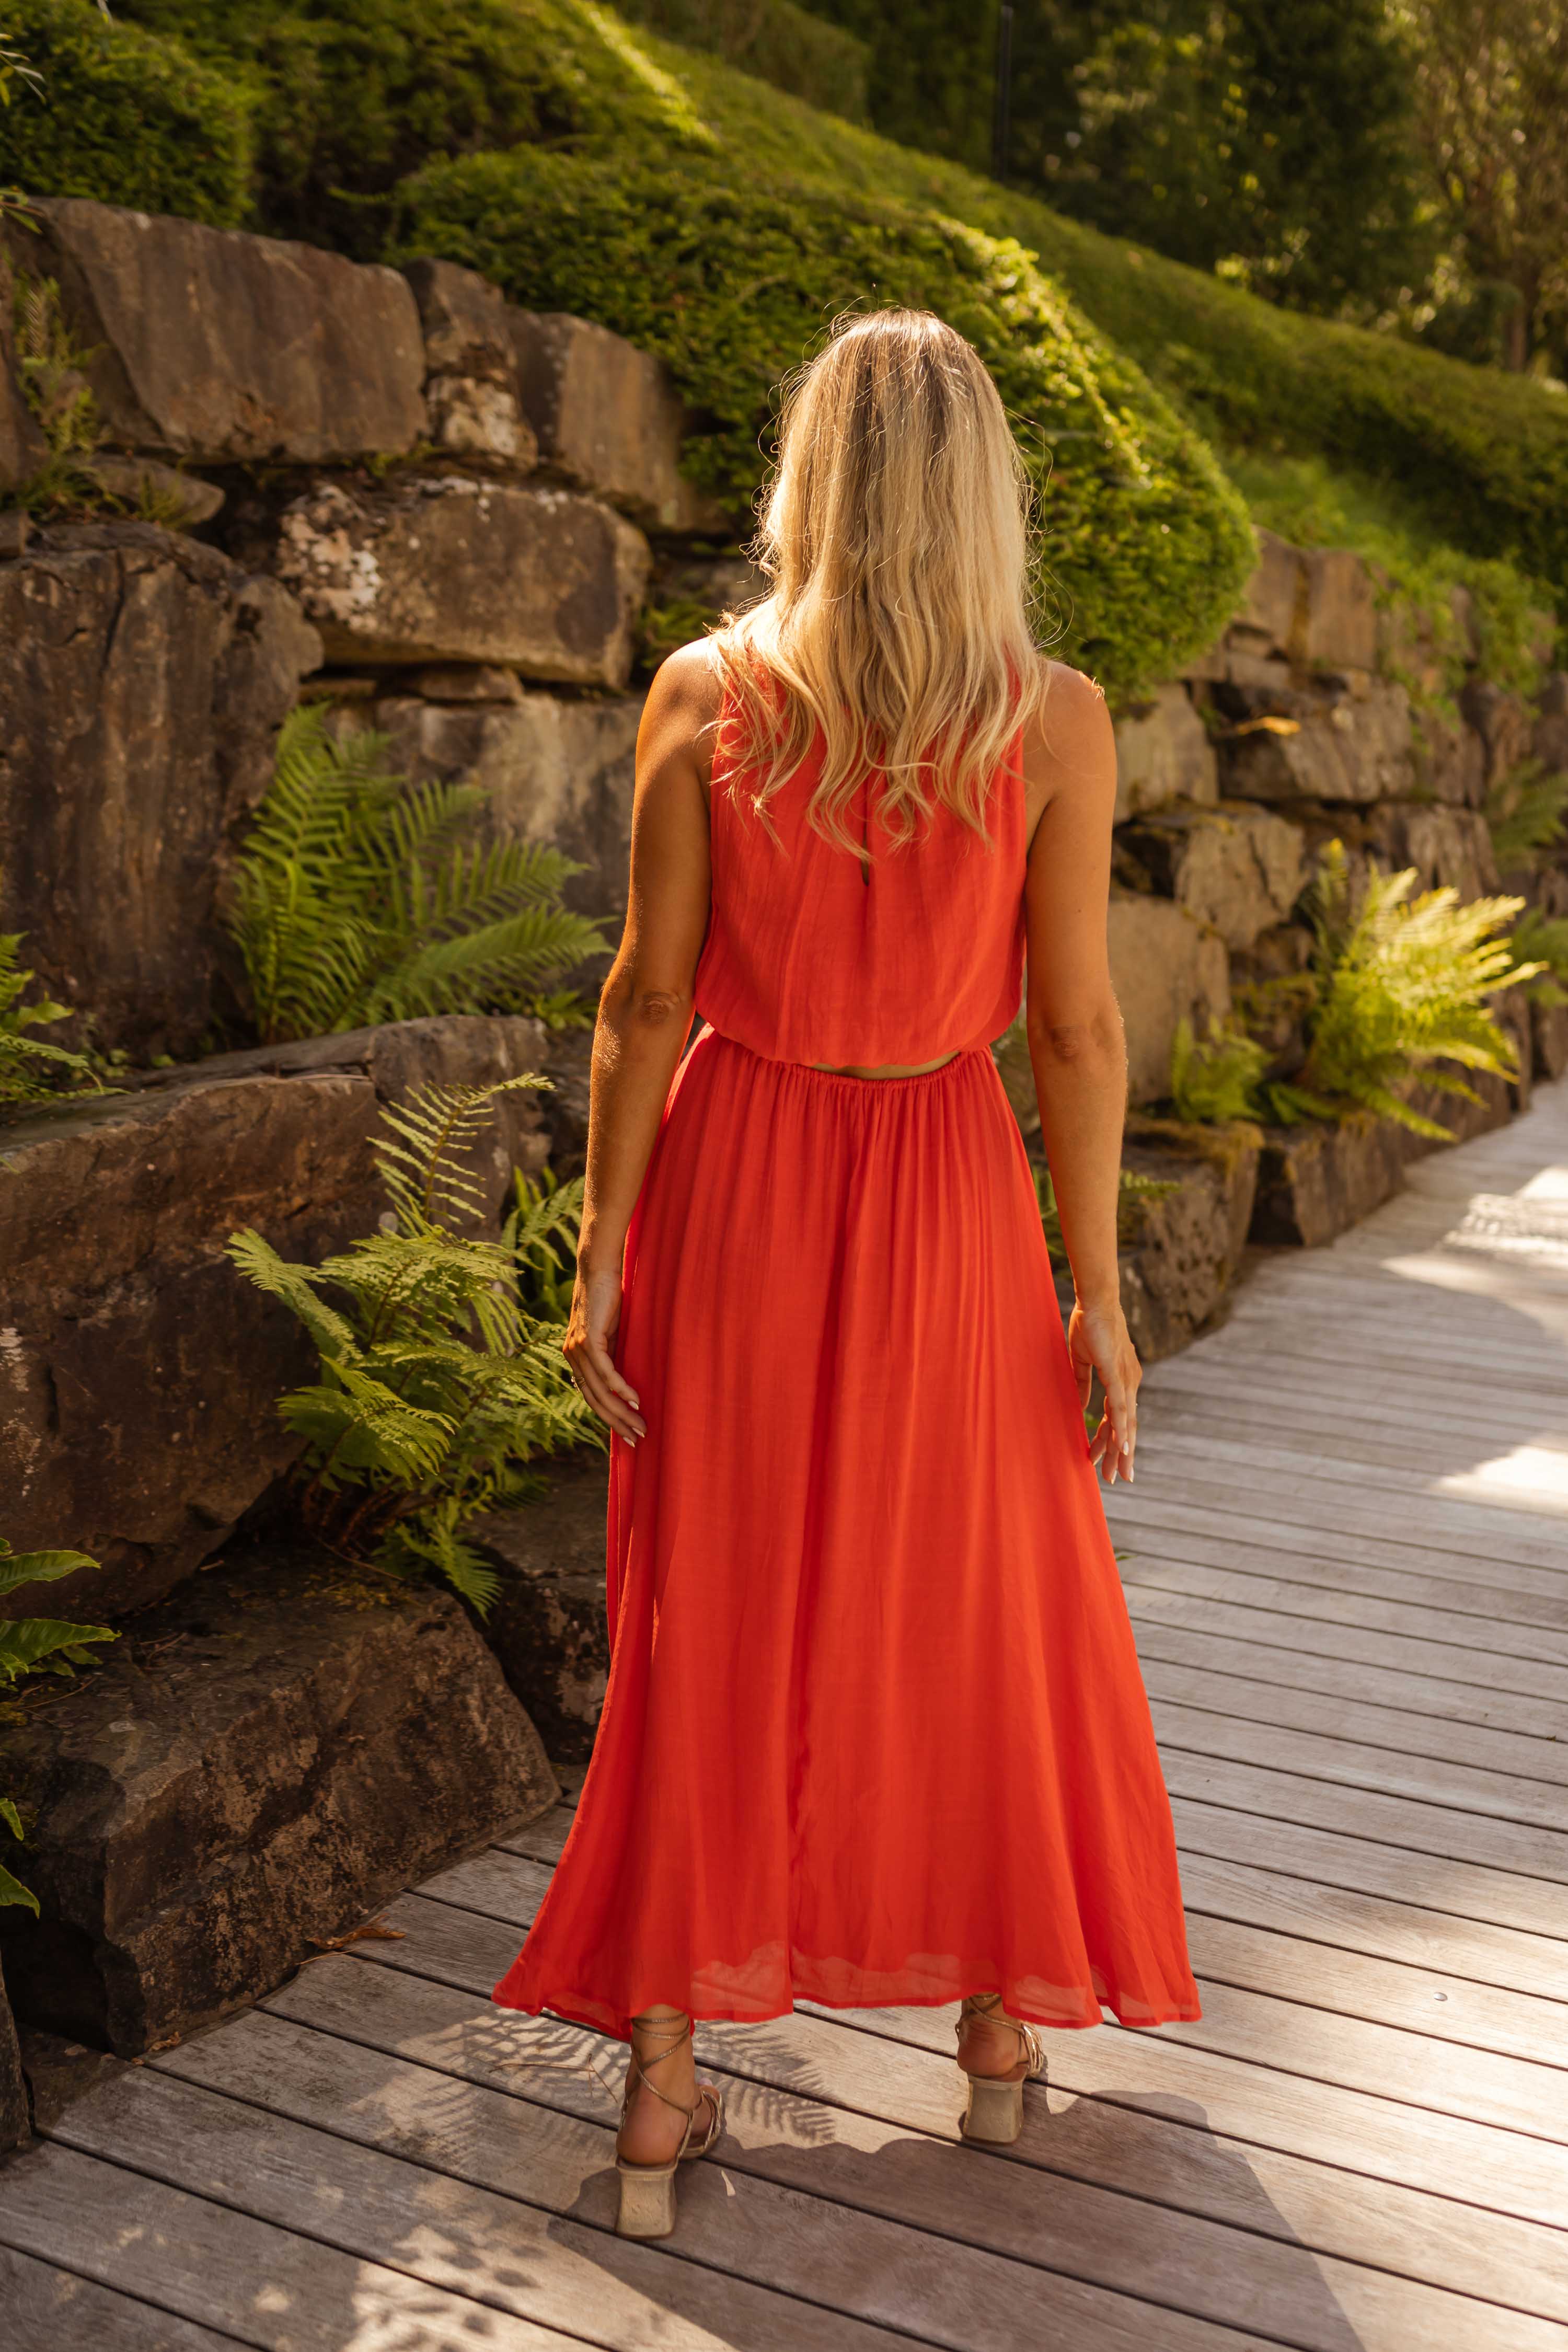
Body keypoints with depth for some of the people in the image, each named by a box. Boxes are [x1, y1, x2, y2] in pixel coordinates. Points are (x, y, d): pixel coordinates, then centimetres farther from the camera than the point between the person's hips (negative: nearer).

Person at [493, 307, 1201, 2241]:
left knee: (713, 1627, 11)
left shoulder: (700, 698, -8)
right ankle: (1003, 2028, 34)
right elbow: (1077, 1029, -9)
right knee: (984, 1614, 18)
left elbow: (647, 1002, -8)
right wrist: (1099, 1297, -1)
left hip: (735, 1179, 1)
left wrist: (600, 1258, 0)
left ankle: (662, 2089, 18)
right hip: (944, 1201, 0)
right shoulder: (1056, 722, -10)